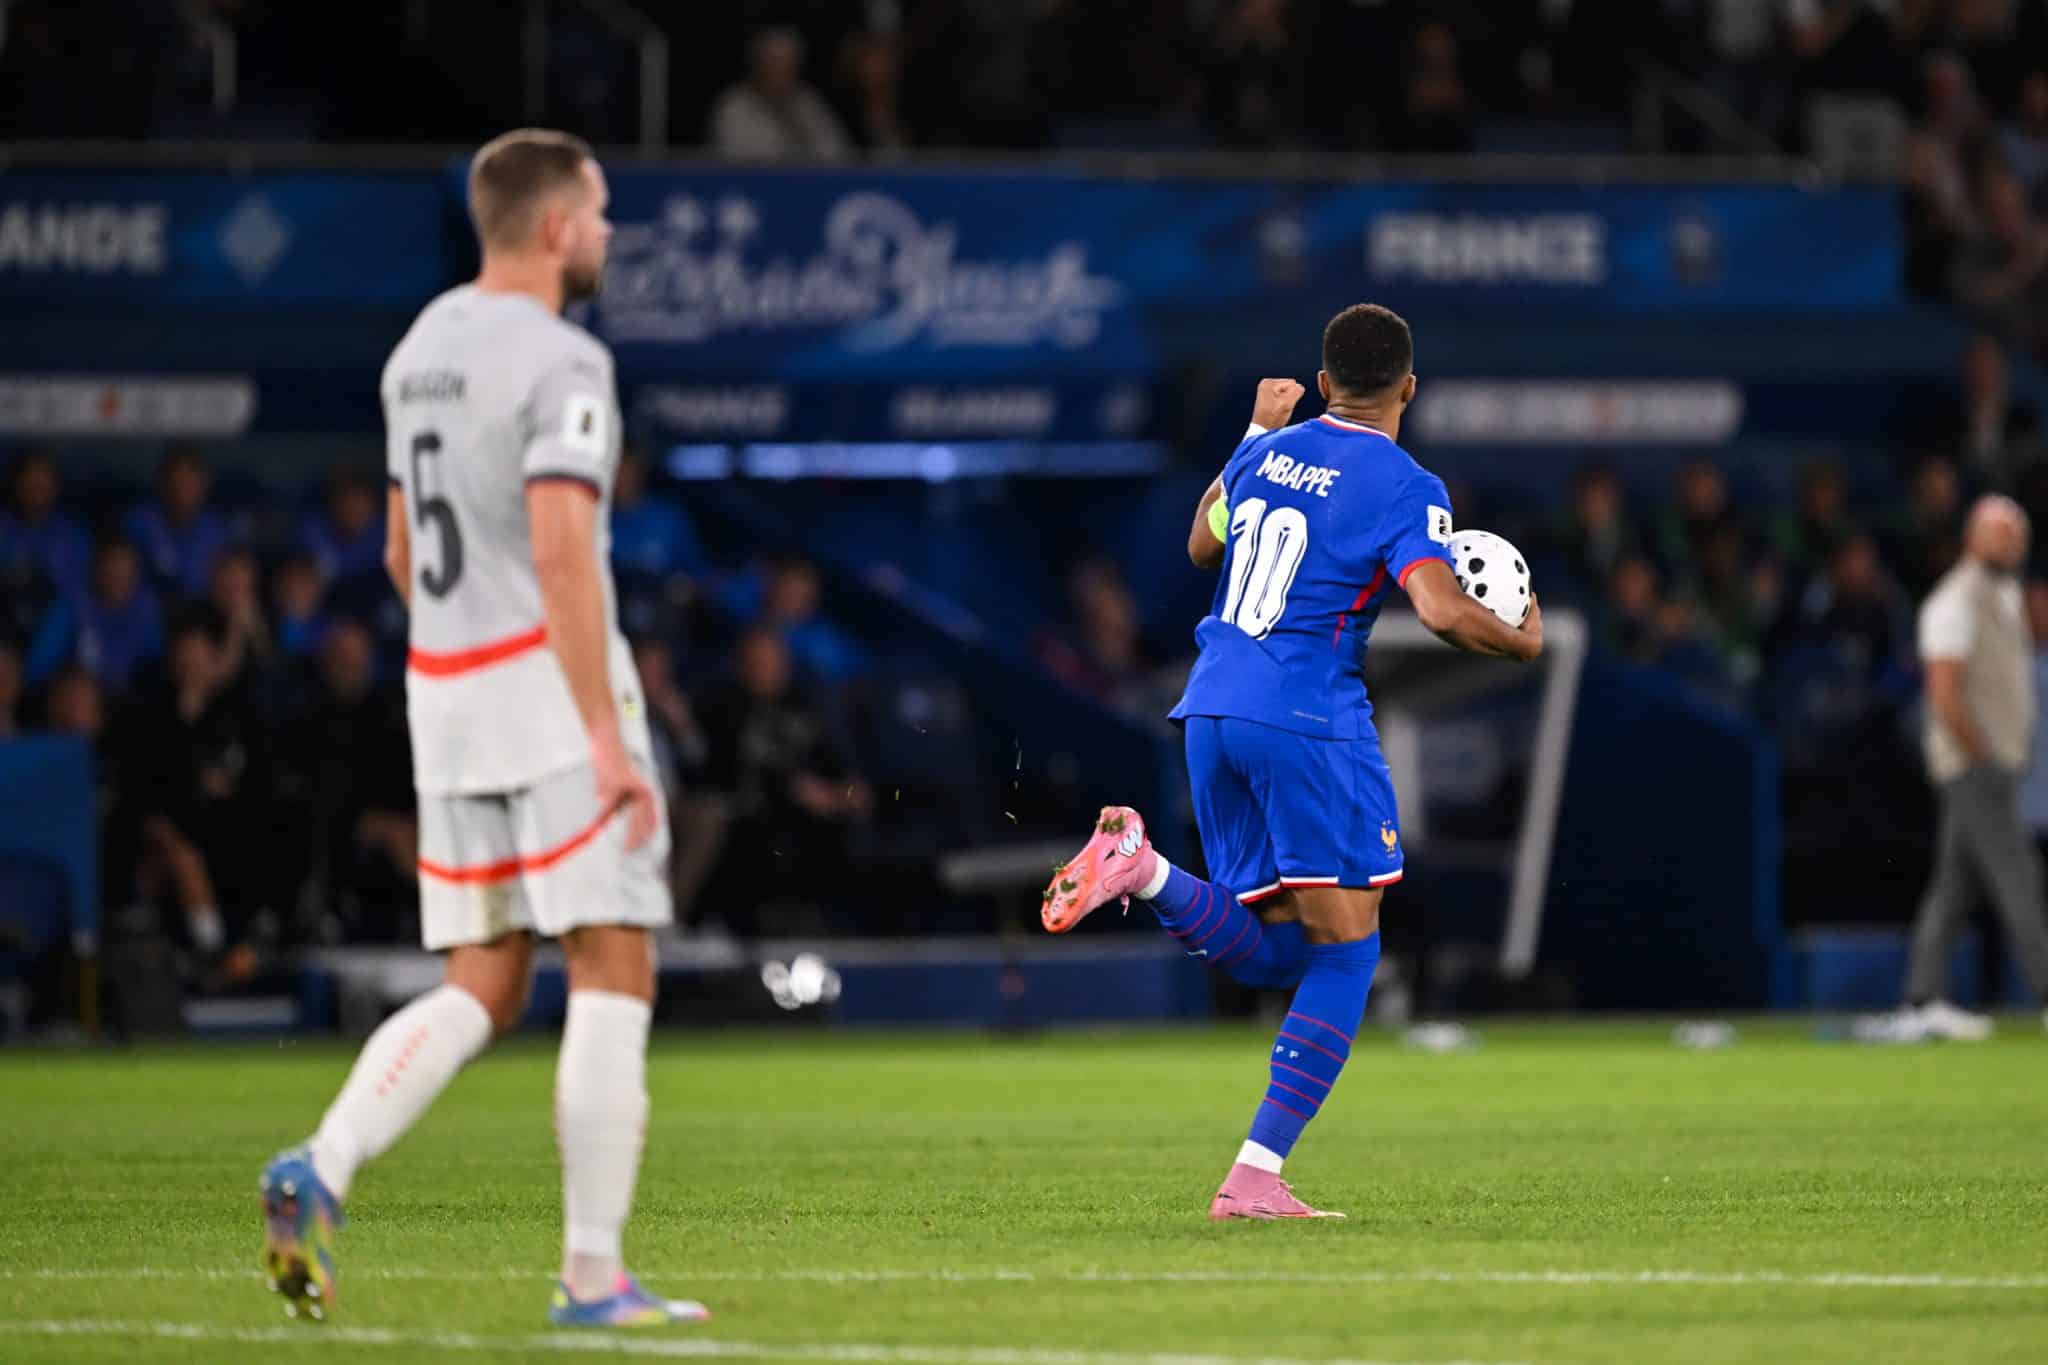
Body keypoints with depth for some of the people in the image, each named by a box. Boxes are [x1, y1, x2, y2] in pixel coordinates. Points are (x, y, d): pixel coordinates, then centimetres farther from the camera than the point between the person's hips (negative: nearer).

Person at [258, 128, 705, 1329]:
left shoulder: (422, 350, 15)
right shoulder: (561, 363, -12)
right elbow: (560, 555, -22)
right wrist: (609, 738, -22)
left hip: (444, 690, 8)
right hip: (554, 685, -8)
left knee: (481, 991, 11)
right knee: (614, 977, -3)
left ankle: (323, 1166, -10)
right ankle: (594, 1276, -6)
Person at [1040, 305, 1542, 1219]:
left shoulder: (1268, 453, 13)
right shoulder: (1404, 489, -6)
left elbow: (1202, 545, 31)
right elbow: (1442, 611, -19)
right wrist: (1525, 642, 1)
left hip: (1211, 713, 7)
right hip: (1309, 720, -7)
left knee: (1273, 953, 13)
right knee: (1346, 947, 0)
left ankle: (1144, 869, -14)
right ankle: (1255, 1177, -9)